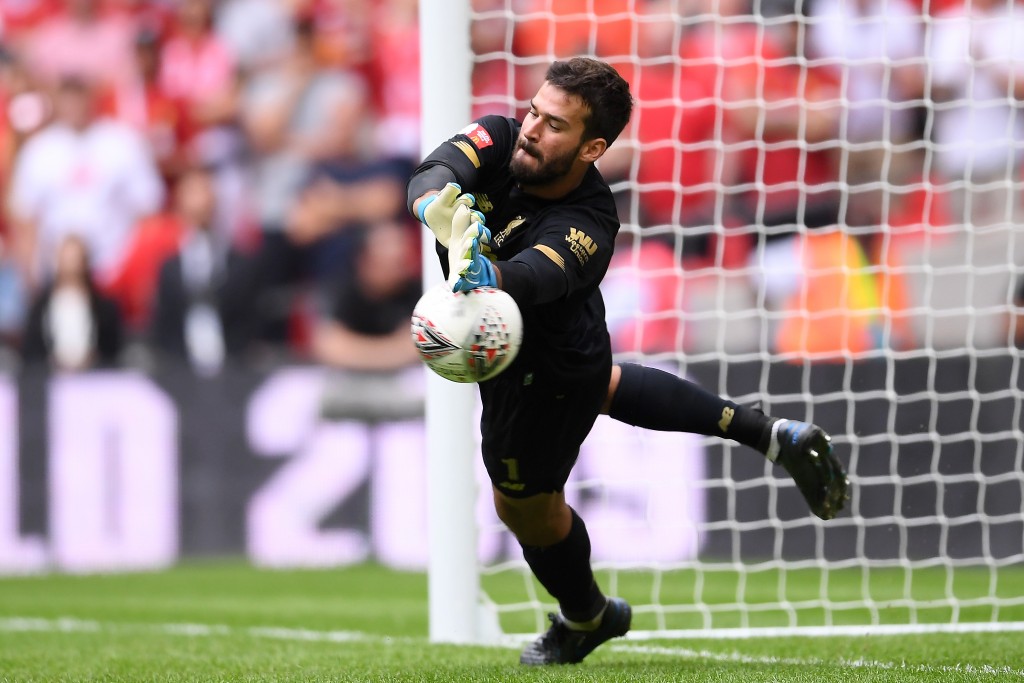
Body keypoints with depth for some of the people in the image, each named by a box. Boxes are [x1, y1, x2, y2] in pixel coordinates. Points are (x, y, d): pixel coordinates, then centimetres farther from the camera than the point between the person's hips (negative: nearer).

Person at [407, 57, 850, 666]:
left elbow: (540, 273, -58)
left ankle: (585, 617, 51)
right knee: (600, 385, 37)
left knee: (526, 506, 18)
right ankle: (772, 436, 49)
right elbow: (430, 179, -42)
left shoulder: (588, 222, -39)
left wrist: (488, 276, -81)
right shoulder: (498, 141, -25)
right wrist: (446, 215, -66)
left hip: (544, 372, -6)